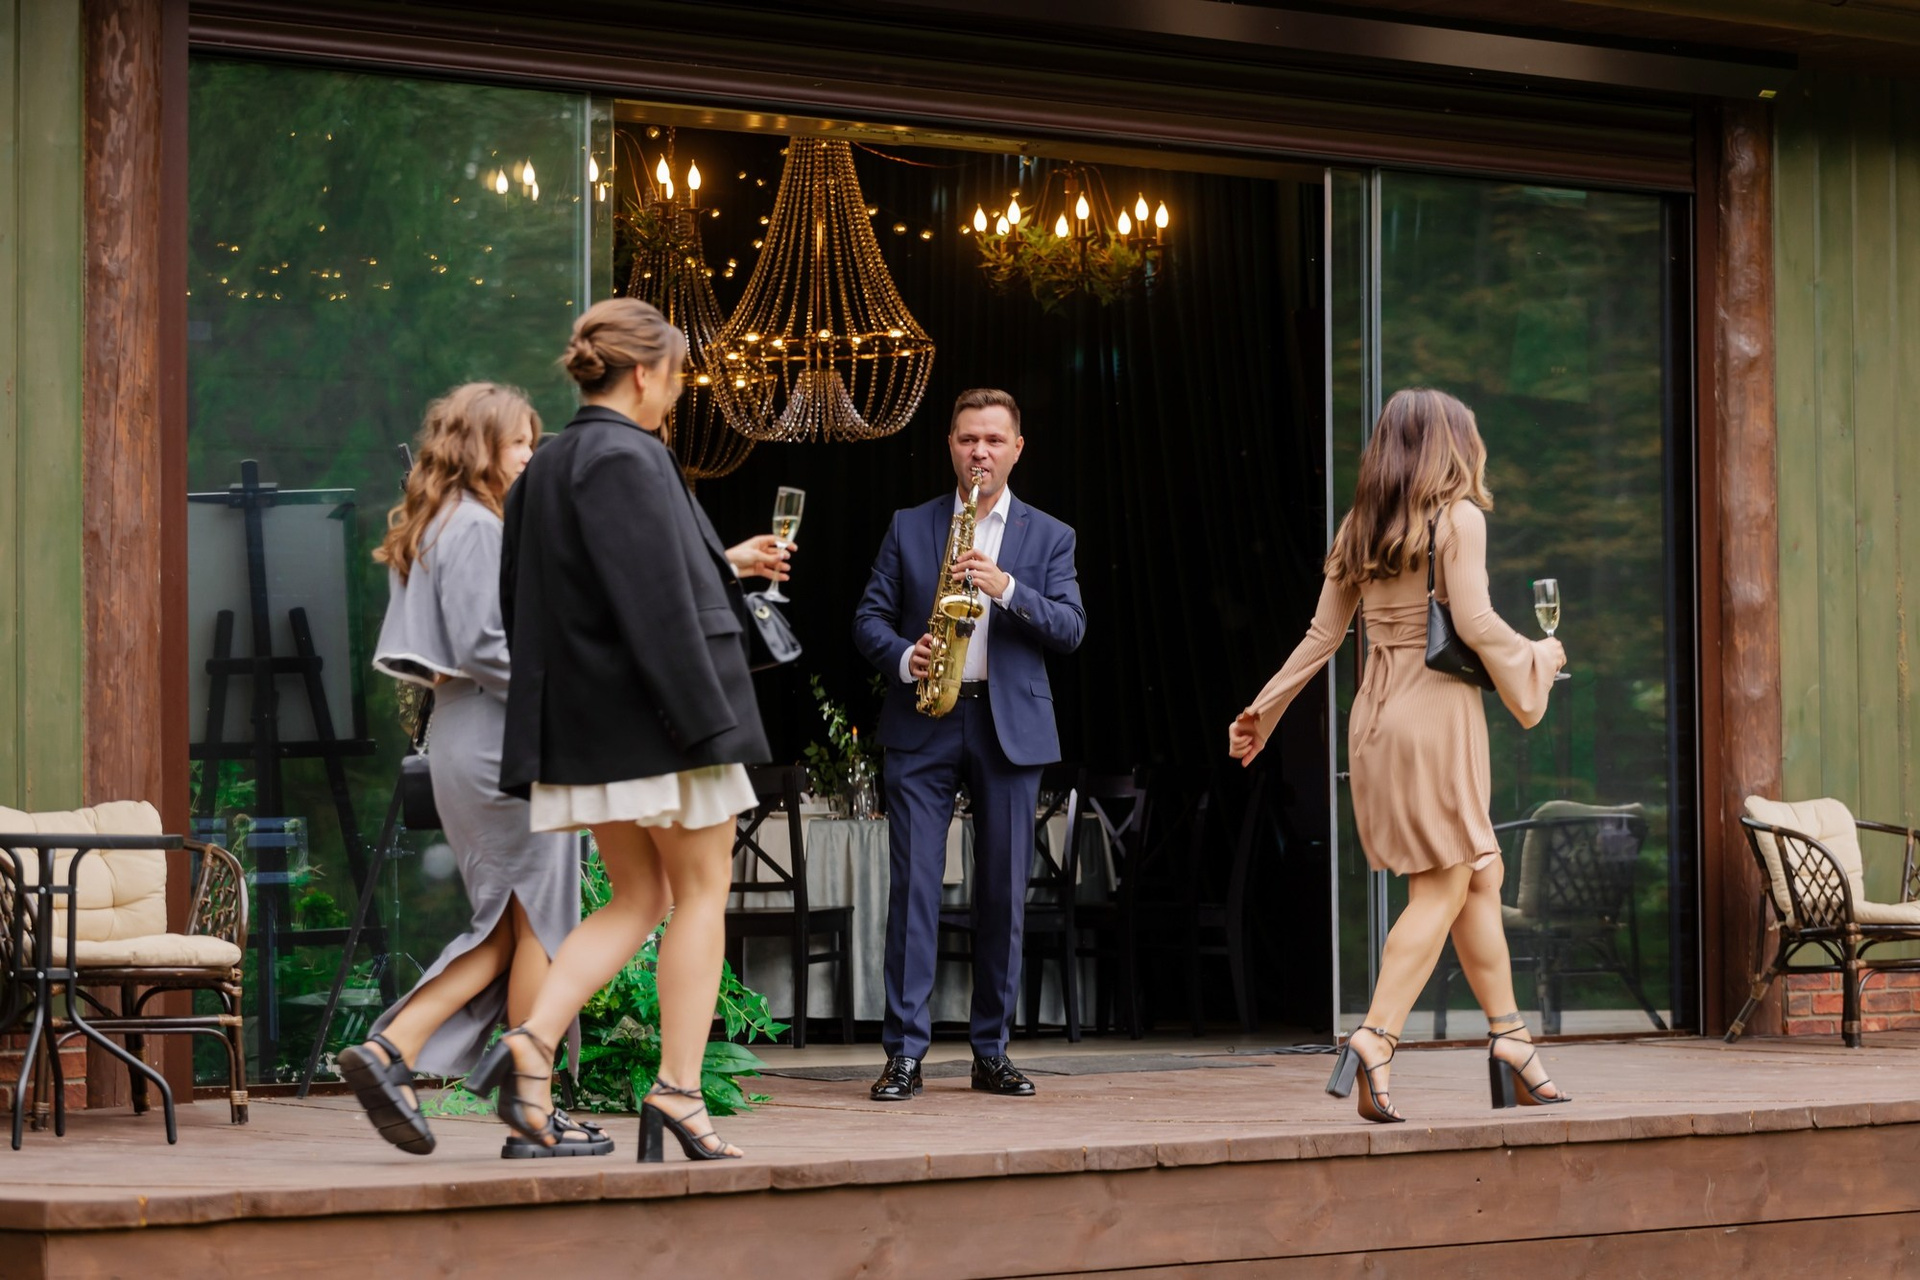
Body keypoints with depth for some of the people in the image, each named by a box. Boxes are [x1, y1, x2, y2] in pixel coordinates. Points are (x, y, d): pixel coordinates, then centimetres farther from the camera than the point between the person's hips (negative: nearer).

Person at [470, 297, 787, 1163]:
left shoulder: (544, 468, 13)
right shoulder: (627, 458, -16)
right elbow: (656, 606, -21)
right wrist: (707, 723, -19)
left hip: (583, 721, 8)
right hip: (653, 712, -8)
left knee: (636, 900, 14)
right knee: (700, 894, 3)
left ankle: (533, 1042, -4)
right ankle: (678, 1091, 0)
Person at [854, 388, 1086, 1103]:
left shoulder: (1048, 537, 10)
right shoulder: (908, 528, 11)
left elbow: (1070, 629, 0)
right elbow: (869, 616, 8)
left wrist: (1007, 588, -15)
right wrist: (903, 658, -12)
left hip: (1011, 728, 1)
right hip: (922, 727, -1)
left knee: (1004, 894, 3)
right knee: (914, 884, -7)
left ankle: (992, 1053, 11)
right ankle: (905, 1054, -7)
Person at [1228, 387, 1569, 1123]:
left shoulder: (1361, 527, 12)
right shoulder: (1458, 517, -7)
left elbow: (1322, 634, 10)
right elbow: (1473, 622, -15)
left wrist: (1263, 709, 18)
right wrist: (1539, 656, 2)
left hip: (1375, 714, 7)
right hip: (1438, 707, -7)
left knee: (1480, 873, 14)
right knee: (1441, 889, -5)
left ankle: (1508, 1037, 15)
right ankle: (1375, 1041, -16)